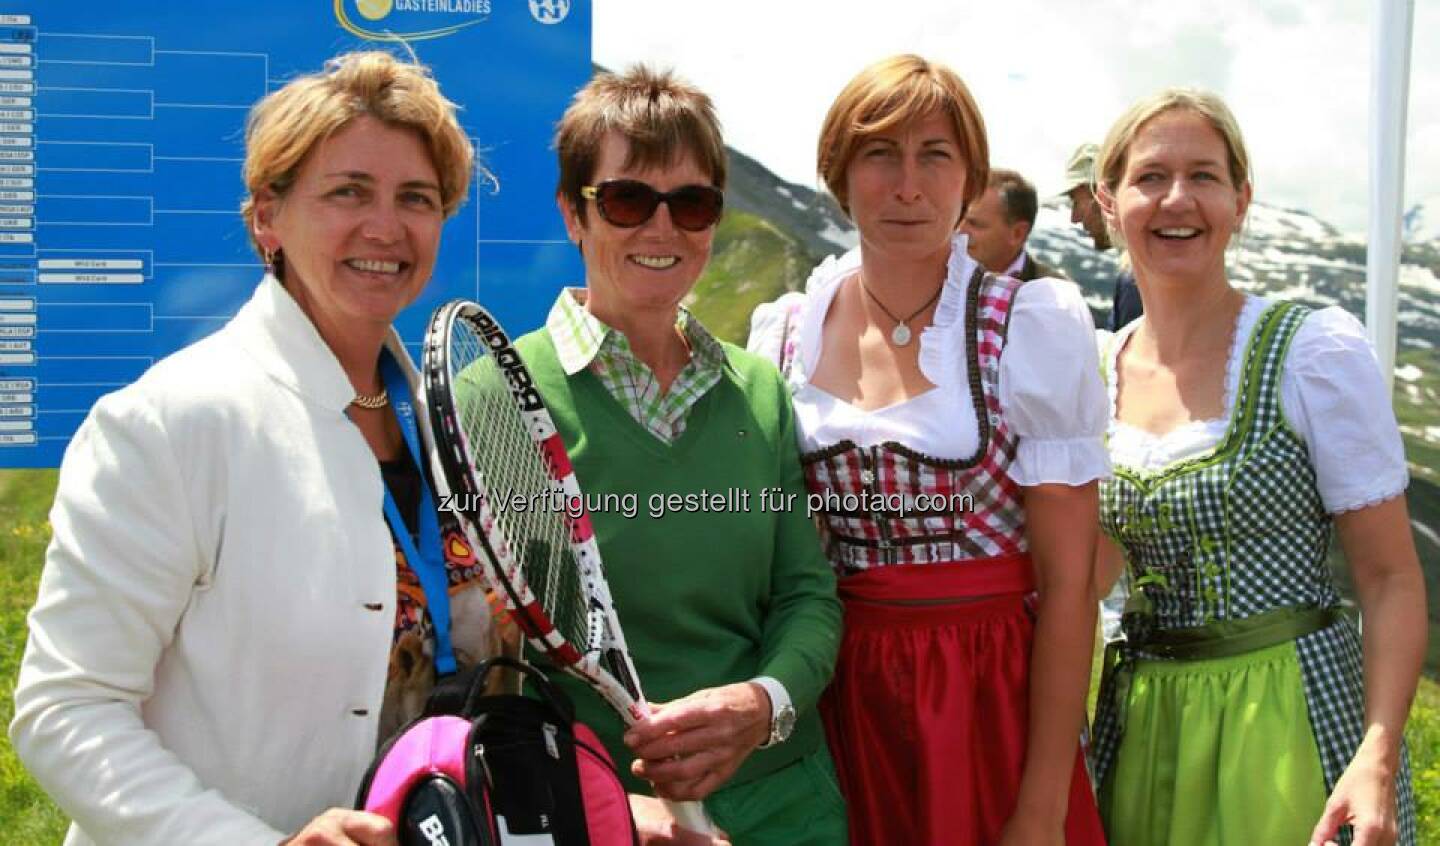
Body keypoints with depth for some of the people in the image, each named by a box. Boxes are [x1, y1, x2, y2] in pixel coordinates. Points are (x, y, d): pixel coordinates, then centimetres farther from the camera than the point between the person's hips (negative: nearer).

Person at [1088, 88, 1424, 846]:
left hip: (1290, 719, -4)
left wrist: (1378, 755, -21)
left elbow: (1392, 578, -10)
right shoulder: (1095, 373, 3)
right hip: (1144, 725, 4)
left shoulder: (1315, 352, -10)